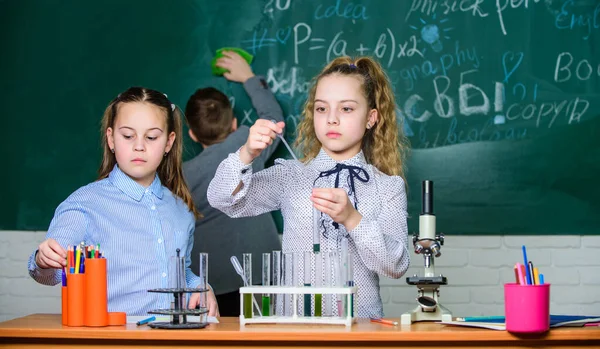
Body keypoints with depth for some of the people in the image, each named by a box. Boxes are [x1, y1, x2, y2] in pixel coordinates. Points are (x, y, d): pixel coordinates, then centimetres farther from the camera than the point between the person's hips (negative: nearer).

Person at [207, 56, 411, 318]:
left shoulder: (388, 186, 6)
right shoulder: (290, 176, 9)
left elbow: (396, 267, -3)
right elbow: (222, 200, -1)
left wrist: (352, 219, -17)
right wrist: (247, 154, -17)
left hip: (360, 324, -2)